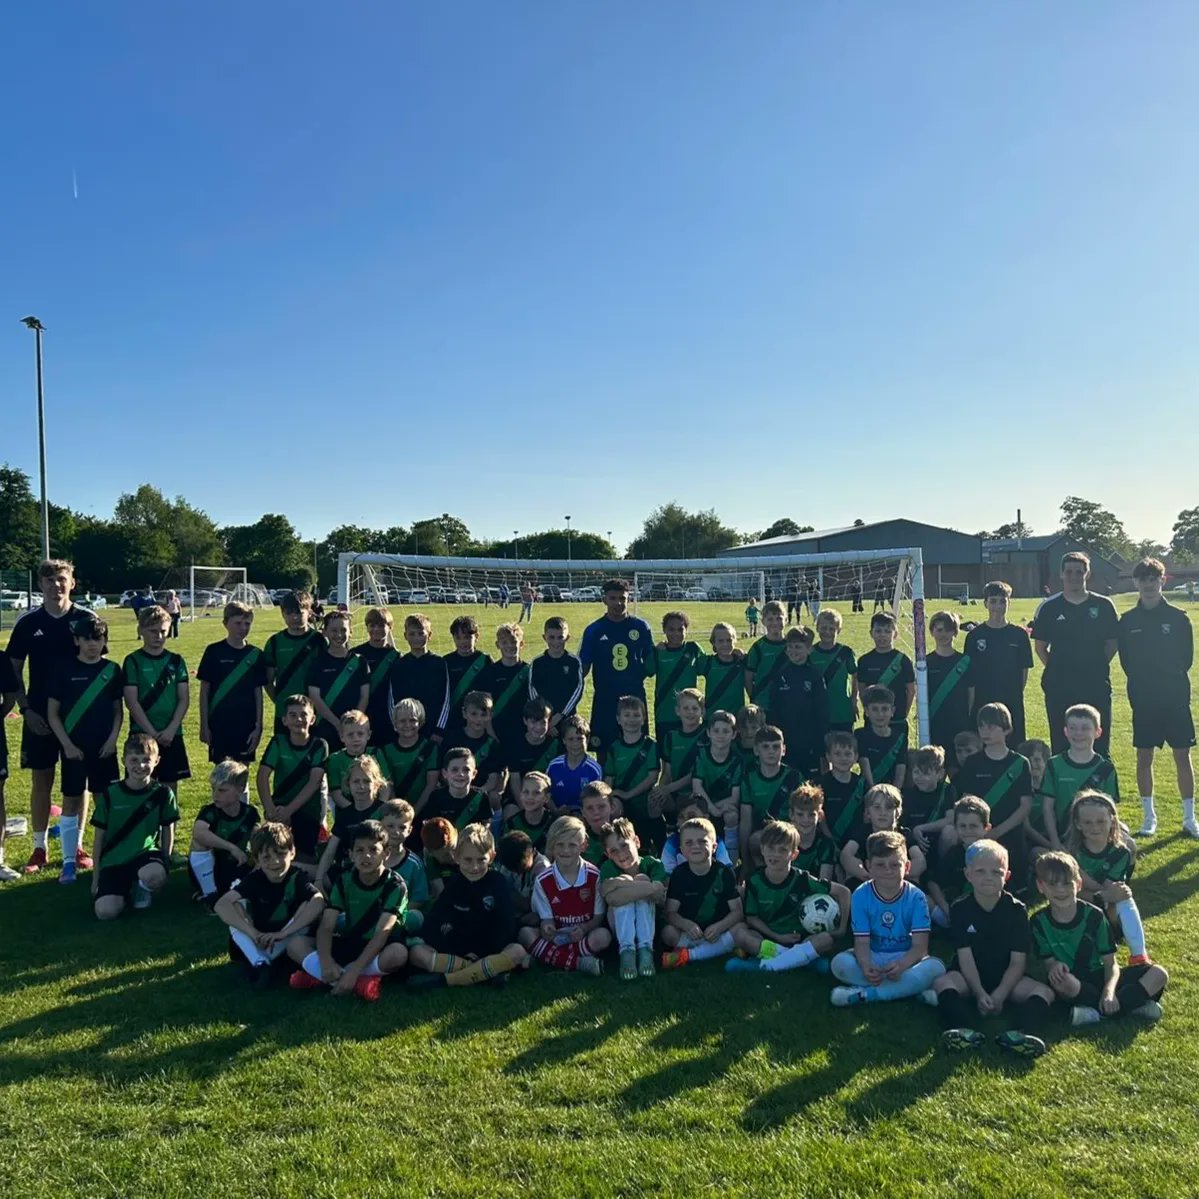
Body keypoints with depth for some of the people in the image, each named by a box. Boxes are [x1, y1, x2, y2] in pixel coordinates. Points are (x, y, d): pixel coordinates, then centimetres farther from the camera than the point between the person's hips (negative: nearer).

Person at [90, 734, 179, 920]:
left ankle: (142, 887, 2)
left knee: (156, 877, -37)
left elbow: (168, 830, 7)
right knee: (105, 912, -23)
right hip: (113, 860, 0)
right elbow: (99, 837, 4)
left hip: (146, 852, 0)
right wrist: (96, 877, 7)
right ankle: (125, 888, 13)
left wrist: (164, 862, 7)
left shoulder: (162, 793, -5)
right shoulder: (110, 794, -4)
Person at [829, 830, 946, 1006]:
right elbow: (862, 942, -15)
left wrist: (901, 965, -39)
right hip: (873, 959, 0)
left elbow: (920, 946, -17)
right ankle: (911, 989, -25)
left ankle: (864, 993, -29)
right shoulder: (860, 896, -11)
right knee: (840, 962, -28)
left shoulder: (916, 897, -12)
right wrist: (866, 966, -38)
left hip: (906, 959, 0)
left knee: (936, 967, -31)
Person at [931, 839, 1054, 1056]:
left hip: (1006, 978, 1)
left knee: (1045, 993, -24)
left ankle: (1019, 1034, -47)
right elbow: (965, 958, -11)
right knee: (942, 984, -30)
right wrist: (979, 993, -24)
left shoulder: (1017, 910, -4)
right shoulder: (960, 909, -5)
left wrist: (999, 994, -21)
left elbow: (1018, 961, -9)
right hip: (970, 978, -1)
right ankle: (966, 1031, -51)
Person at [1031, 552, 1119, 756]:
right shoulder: (1049, 607, 2)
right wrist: (1056, 668, 0)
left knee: (1099, 747, 3)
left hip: (1096, 686, 0)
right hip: (1059, 688, 0)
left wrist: (1097, 665, 1)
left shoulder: (1103, 605, 3)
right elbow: (1040, 646, 8)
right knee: (1061, 746, 7)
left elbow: (1113, 642, 10)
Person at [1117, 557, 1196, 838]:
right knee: (1144, 756, 5)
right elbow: (1126, 660, 5)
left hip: (1176, 699, -1)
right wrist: (1143, 683, 1)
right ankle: (1149, 816, 16)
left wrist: (1172, 680, 0)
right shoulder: (1127, 621, 1)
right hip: (1143, 700, 1)